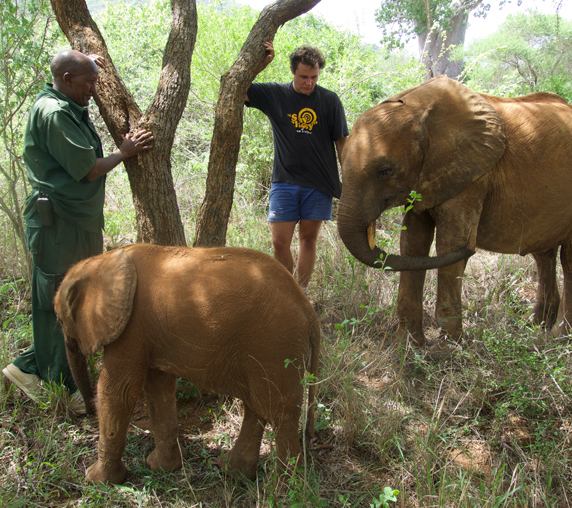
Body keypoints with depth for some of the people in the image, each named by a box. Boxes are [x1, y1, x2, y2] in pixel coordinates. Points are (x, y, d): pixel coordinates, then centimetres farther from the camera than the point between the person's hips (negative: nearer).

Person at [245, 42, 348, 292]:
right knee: (280, 242, -3)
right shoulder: (274, 94, 3)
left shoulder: (330, 100, 3)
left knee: (308, 238, 7)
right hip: (285, 181, 0)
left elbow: (341, 142, 6)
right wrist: (260, 63, -10)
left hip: (319, 183, 0)